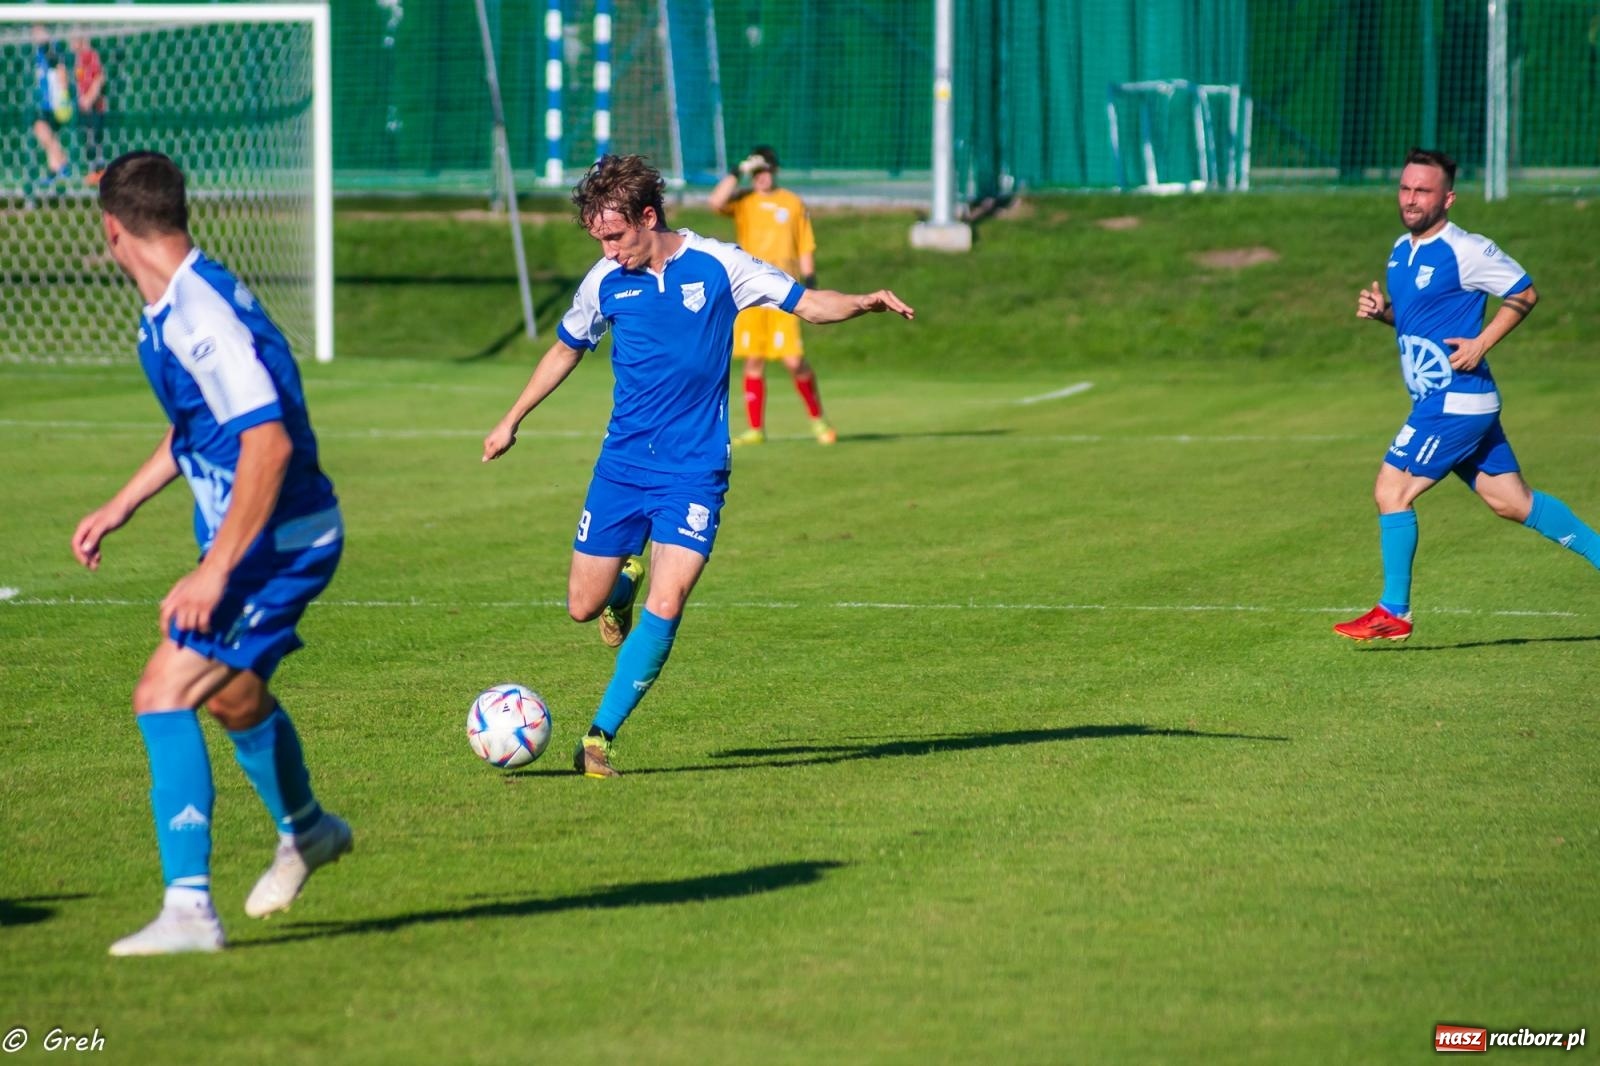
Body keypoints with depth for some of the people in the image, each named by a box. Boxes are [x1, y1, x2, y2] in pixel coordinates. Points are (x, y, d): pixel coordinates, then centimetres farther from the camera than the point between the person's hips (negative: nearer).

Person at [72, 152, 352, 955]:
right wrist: (120, 507, 27)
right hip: (263, 539, 10)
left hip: (278, 543, -10)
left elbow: (269, 441, -31)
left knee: (163, 697, -18)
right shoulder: (170, 311, 7)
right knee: (232, 696, 30)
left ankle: (188, 910, -18)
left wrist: (216, 569, -31)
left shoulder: (200, 316, -25)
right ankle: (305, 831, 57)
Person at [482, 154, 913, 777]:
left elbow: (808, 303, -2)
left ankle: (599, 738, -7)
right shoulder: (606, 281, 1)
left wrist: (865, 303, -22)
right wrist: (512, 421, 23)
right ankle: (625, 578, 39)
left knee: (664, 608, -16)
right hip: (622, 463, 3)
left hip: (694, 469, -3)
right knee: (583, 606, 2)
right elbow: (566, 348, 19)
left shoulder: (718, 265, -6)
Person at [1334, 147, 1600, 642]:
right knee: (1512, 501, 12)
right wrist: (1380, 309, 4)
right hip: (1438, 401, 9)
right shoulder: (1402, 250, 12)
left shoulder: (1465, 250, -13)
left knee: (1391, 490, -9)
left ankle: (1393, 612, -2)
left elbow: (1525, 292, -7)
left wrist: (1481, 343, -15)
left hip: (1456, 401, -9)